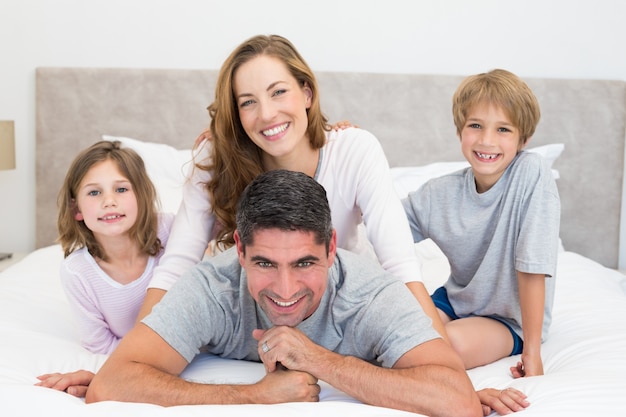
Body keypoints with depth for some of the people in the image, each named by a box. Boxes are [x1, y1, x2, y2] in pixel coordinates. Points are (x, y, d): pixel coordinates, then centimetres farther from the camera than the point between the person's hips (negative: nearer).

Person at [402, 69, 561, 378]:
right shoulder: (439, 194, -8)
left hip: (509, 318, -3)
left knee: (455, 342, -32)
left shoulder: (532, 174, -20)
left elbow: (533, 268, -20)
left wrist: (532, 351, -19)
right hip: (456, 300, 4)